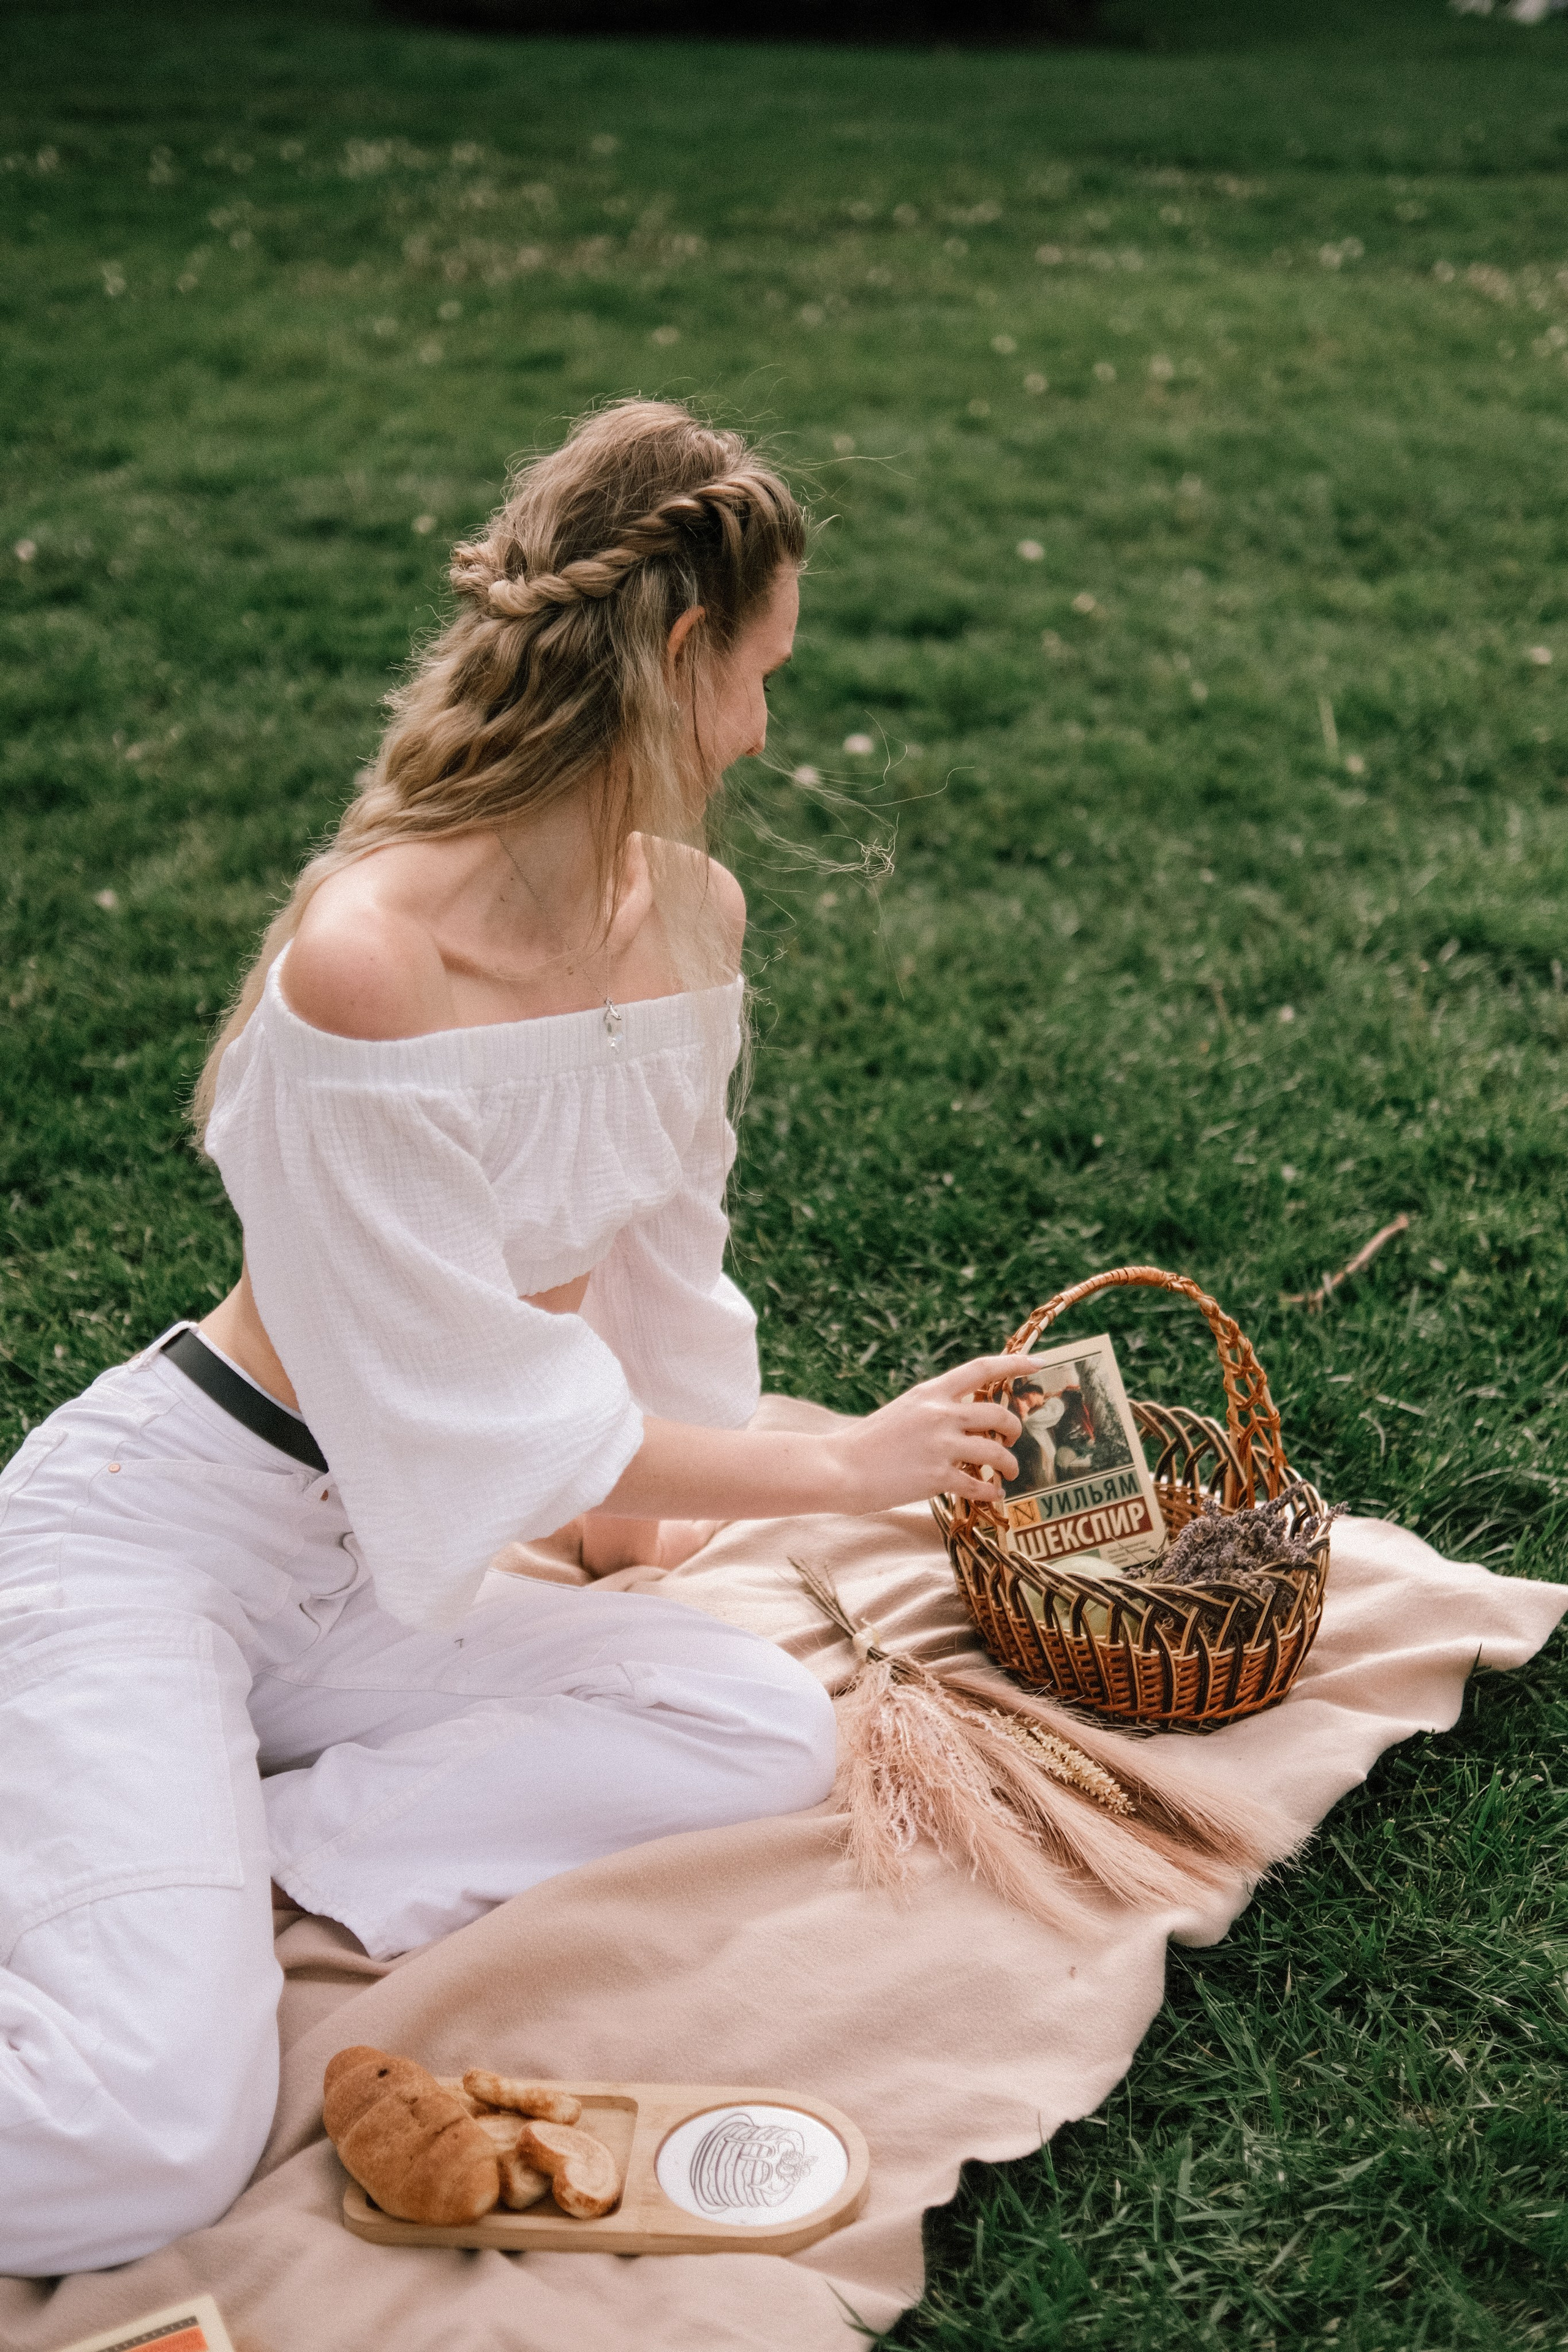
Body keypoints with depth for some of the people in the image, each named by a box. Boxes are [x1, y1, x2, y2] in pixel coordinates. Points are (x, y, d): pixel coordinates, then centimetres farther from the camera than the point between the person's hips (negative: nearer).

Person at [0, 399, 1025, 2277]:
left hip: (358, 1580, 8)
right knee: (158, 2139, -24)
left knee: (768, 1733, -13)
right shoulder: (365, 962, -27)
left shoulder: (688, 918, -2)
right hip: (151, 1536, -8)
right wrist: (839, 1467, -9)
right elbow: (487, 1410, -19)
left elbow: (647, 1260, 14)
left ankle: (219, 1856, -5)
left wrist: (625, 1514, 23)